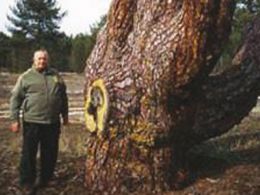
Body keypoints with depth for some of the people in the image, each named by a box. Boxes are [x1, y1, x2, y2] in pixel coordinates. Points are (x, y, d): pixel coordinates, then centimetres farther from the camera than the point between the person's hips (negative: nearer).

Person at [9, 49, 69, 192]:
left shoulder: (56, 75, 9)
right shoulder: (25, 77, -1)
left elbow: (63, 96, 18)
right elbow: (15, 99, -2)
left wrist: (65, 115, 18)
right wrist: (15, 119, -6)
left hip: (52, 122, 4)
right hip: (32, 121, -3)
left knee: (50, 153, 12)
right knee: (29, 153, 3)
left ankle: (45, 179, 27)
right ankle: (27, 182, 15)